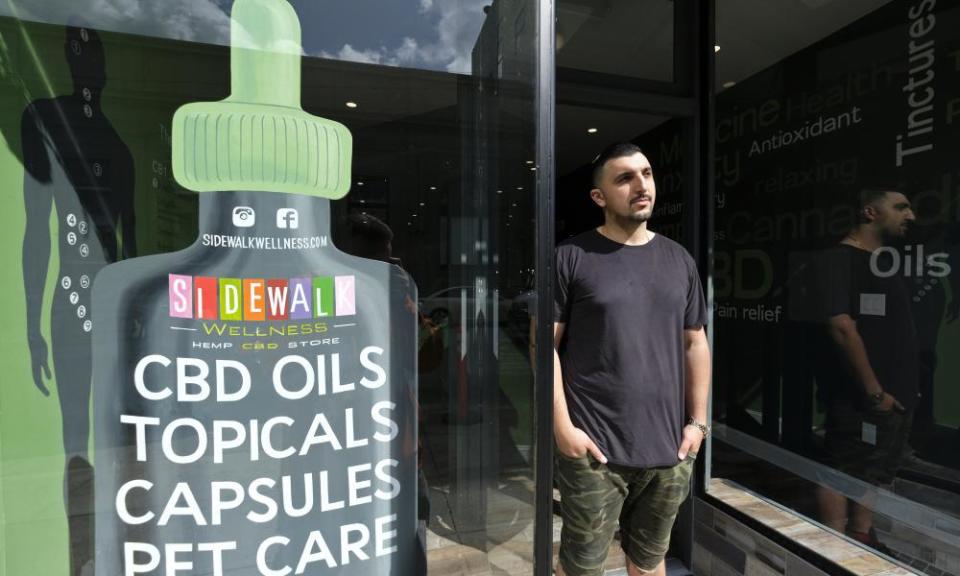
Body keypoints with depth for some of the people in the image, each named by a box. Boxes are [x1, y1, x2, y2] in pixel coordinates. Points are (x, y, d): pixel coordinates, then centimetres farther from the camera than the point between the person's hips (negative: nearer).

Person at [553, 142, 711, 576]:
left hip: (668, 447, 5)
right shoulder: (572, 257, -7)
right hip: (595, 448, -4)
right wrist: (562, 425, -13)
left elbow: (695, 344, 11)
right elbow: (546, 343, -8)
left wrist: (698, 421, 6)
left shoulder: (679, 260, 8)